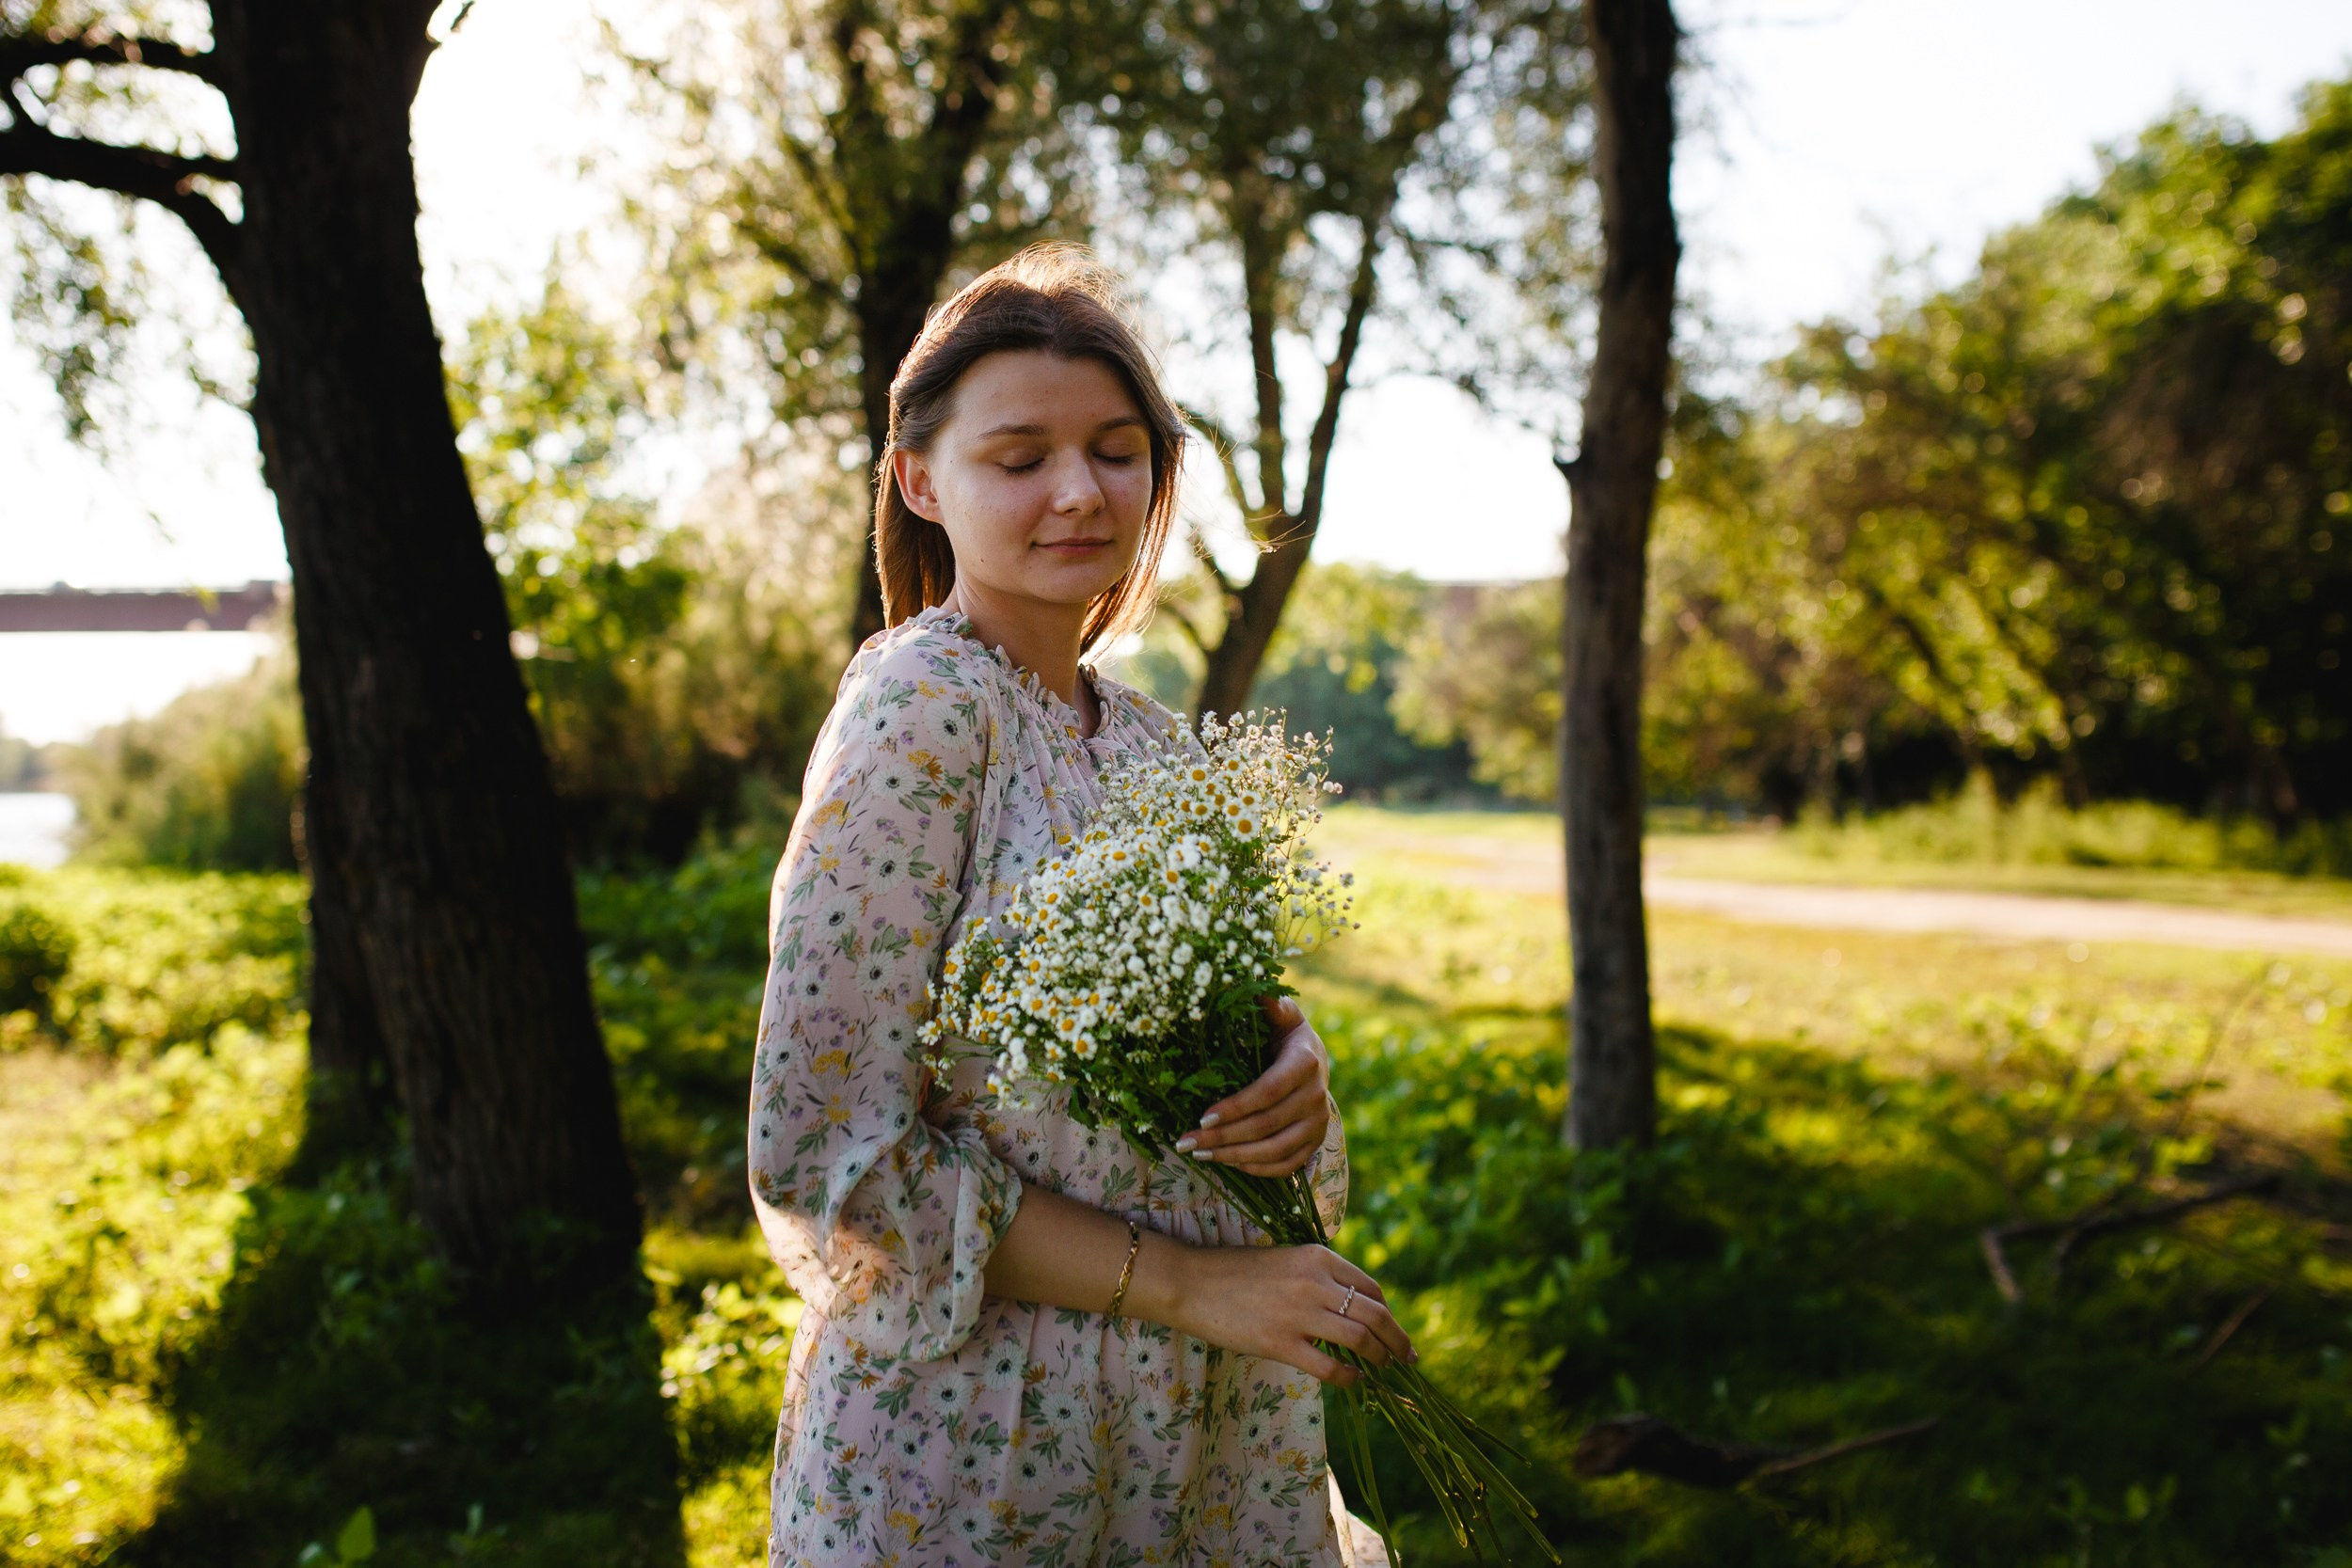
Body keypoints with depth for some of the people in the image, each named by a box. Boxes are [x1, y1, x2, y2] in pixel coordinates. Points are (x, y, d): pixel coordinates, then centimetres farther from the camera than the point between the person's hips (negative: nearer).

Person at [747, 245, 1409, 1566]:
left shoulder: (1146, 738, 5)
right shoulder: (923, 711, -16)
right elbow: (822, 1157, -20)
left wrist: (1294, 1073, -10)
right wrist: (1183, 1281, -19)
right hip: (982, 1456, -7)